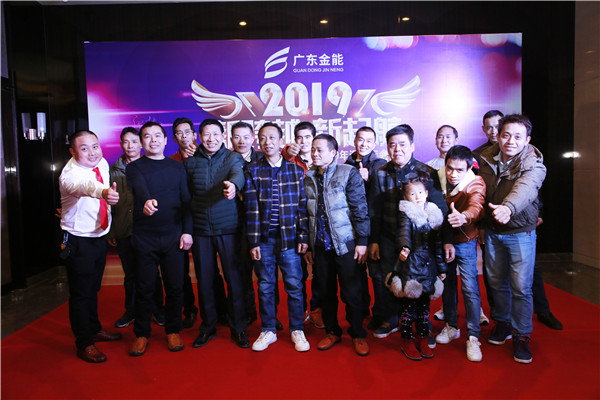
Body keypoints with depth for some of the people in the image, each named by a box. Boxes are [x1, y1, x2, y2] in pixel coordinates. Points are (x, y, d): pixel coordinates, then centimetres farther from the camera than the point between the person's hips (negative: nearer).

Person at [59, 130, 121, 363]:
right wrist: (103, 191, -70)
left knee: (93, 288, 21)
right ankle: (83, 344, 18)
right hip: (78, 241, -7)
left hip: (100, 237, 7)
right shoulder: (70, 173, -25)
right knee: (81, 293, 3)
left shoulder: (102, 163, -2)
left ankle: (94, 329, 39)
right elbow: (82, 185, -51)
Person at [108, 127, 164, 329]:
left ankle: (157, 310, 22)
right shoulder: (113, 170, 7)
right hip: (123, 232, 2)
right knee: (130, 274, 12)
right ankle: (131, 311, 28)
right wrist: (110, 232, 6)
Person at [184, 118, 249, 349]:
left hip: (228, 228, -2)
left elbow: (238, 174, -21)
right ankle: (207, 327, 27)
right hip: (200, 229, 2)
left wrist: (233, 185, -45)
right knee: (204, 279, 9)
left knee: (234, 277, 1)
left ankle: (238, 328, 18)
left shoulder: (233, 158, 1)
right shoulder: (190, 162, 7)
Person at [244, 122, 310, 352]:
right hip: (263, 238, 1)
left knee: (294, 285, 4)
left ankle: (297, 330, 20)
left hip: (289, 237, 0)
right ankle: (268, 331, 24)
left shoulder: (295, 170, 5)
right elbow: (251, 208, -1)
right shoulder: (252, 171, 4)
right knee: (265, 286, 9)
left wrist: (303, 236, -3)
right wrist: (253, 242, -5)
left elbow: (302, 205, 3)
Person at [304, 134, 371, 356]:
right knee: (326, 292, 12)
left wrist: (362, 241, -11)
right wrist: (307, 246, 12)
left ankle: (358, 334, 21)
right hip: (320, 246, 4)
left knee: (352, 292, 3)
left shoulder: (348, 173, -4)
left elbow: (360, 209, -7)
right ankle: (332, 332, 30)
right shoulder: (308, 179, 10)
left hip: (345, 244, -4)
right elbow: (306, 214, 12)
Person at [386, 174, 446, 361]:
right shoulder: (406, 213, -3)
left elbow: (438, 244, 15)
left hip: (428, 266, 5)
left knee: (424, 304, 12)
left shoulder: (433, 214, 11)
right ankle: (407, 341, 15)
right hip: (410, 264, -4)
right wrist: (404, 247, -43)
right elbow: (404, 232, -22)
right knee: (408, 303, 1)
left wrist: (441, 268, 17)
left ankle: (422, 338, 27)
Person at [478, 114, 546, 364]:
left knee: (521, 287, -1)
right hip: (492, 231, 4)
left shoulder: (534, 166, -16)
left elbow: (524, 189, -38)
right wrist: (481, 225, 10)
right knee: (496, 282, 13)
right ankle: (502, 324, 34)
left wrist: (508, 207, -58)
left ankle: (521, 336, 16)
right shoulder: (486, 159, -3)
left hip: (521, 233, -3)